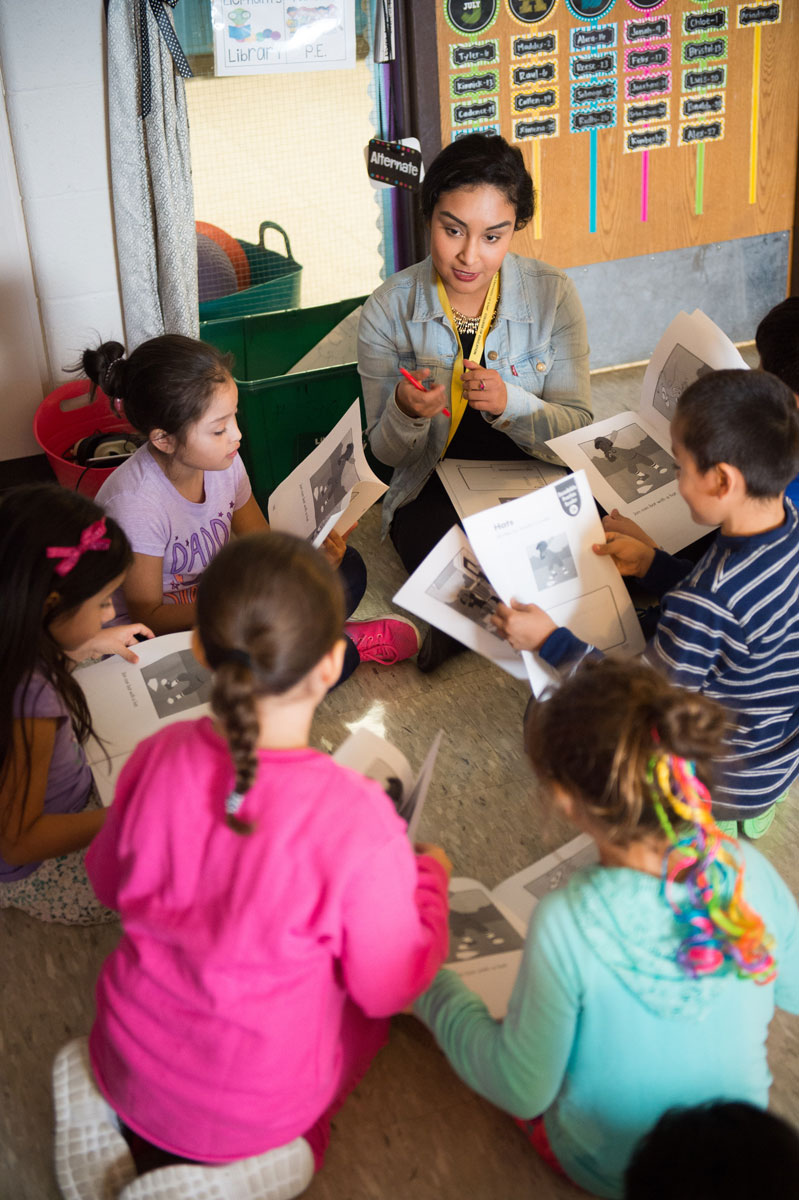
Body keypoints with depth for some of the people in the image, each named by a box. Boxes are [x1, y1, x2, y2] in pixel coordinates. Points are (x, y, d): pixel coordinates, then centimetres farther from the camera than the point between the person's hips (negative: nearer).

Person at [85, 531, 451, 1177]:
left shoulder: (160, 756, -19)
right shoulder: (355, 821, -33)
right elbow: (390, 988, -16)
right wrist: (429, 877, 1)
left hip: (129, 1071, 4)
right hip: (253, 1113, -3)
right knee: (366, 996, 23)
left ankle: (146, 1127, 19)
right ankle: (275, 1150, 12)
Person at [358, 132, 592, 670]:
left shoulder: (553, 295, -7)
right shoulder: (388, 310, -7)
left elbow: (578, 431, -7)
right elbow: (386, 453, -1)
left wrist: (510, 403, -28)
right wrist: (406, 412, -25)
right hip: (434, 491, -2)